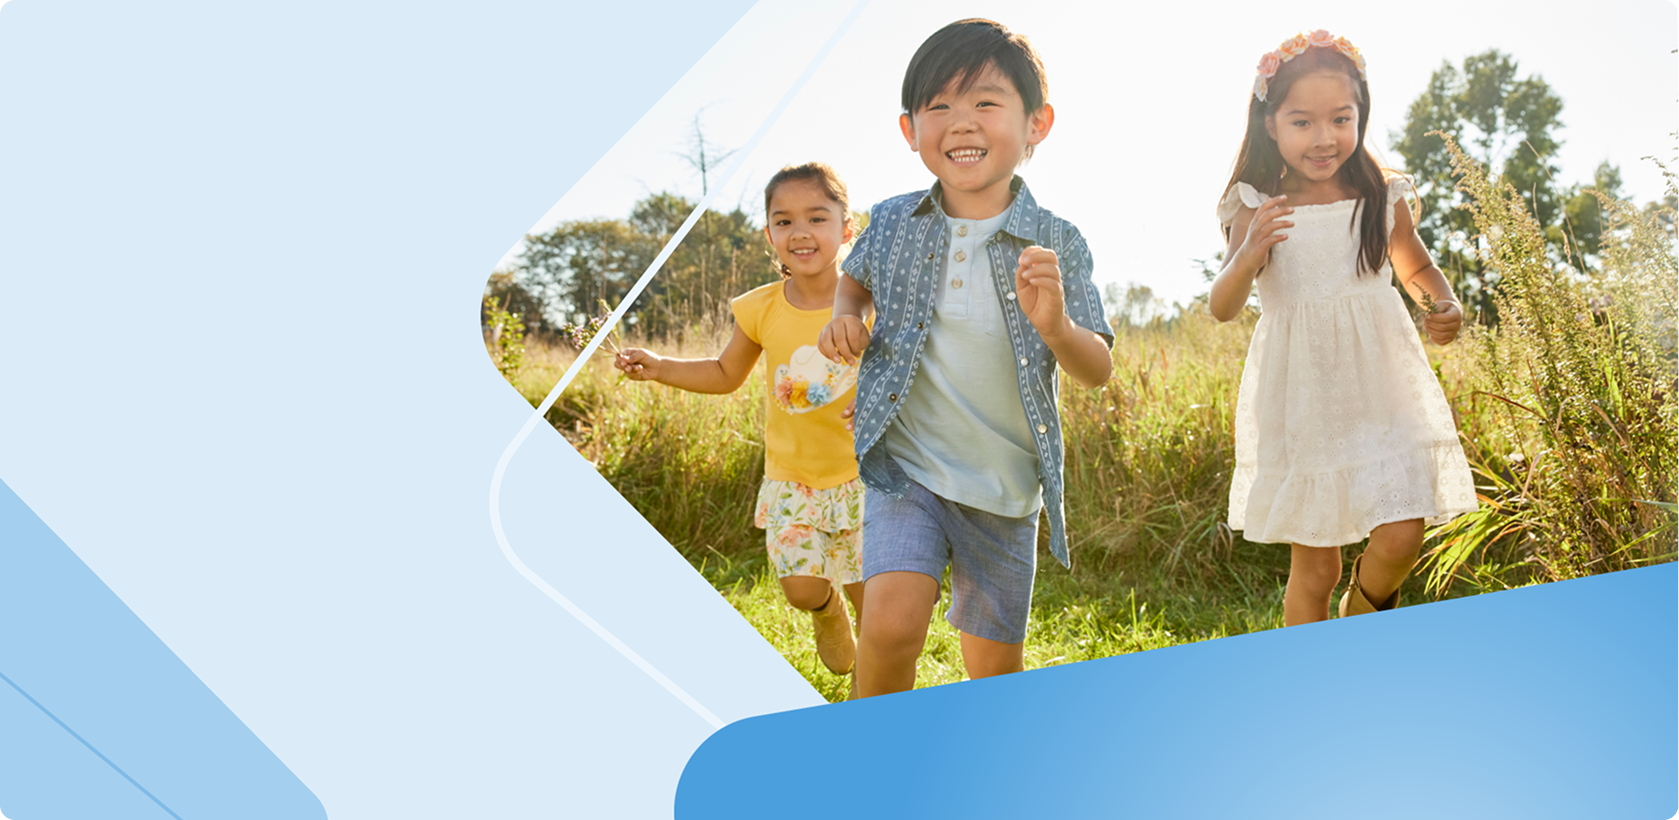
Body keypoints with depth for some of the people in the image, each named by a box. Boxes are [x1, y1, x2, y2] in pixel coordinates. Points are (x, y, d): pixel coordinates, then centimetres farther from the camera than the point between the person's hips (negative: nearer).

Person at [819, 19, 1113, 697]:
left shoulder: (1057, 245, -6)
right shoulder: (891, 224, -2)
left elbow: (1099, 371, -5)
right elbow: (855, 278, 21)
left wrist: (1056, 327, -26)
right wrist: (845, 316, -1)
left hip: (1006, 487, 1)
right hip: (906, 469, -1)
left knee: (995, 667, 11)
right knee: (891, 622, -23)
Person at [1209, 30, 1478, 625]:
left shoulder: (1382, 198, 1)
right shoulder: (1257, 210, -5)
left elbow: (1416, 268, 18)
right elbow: (1222, 309, -11)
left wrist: (1445, 305, -3)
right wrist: (1247, 256, -31)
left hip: (1382, 392, 2)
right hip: (1301, 403, -1)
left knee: (1401, 537, -8)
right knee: (1313, 566, 5)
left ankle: (1359, 626, 25)